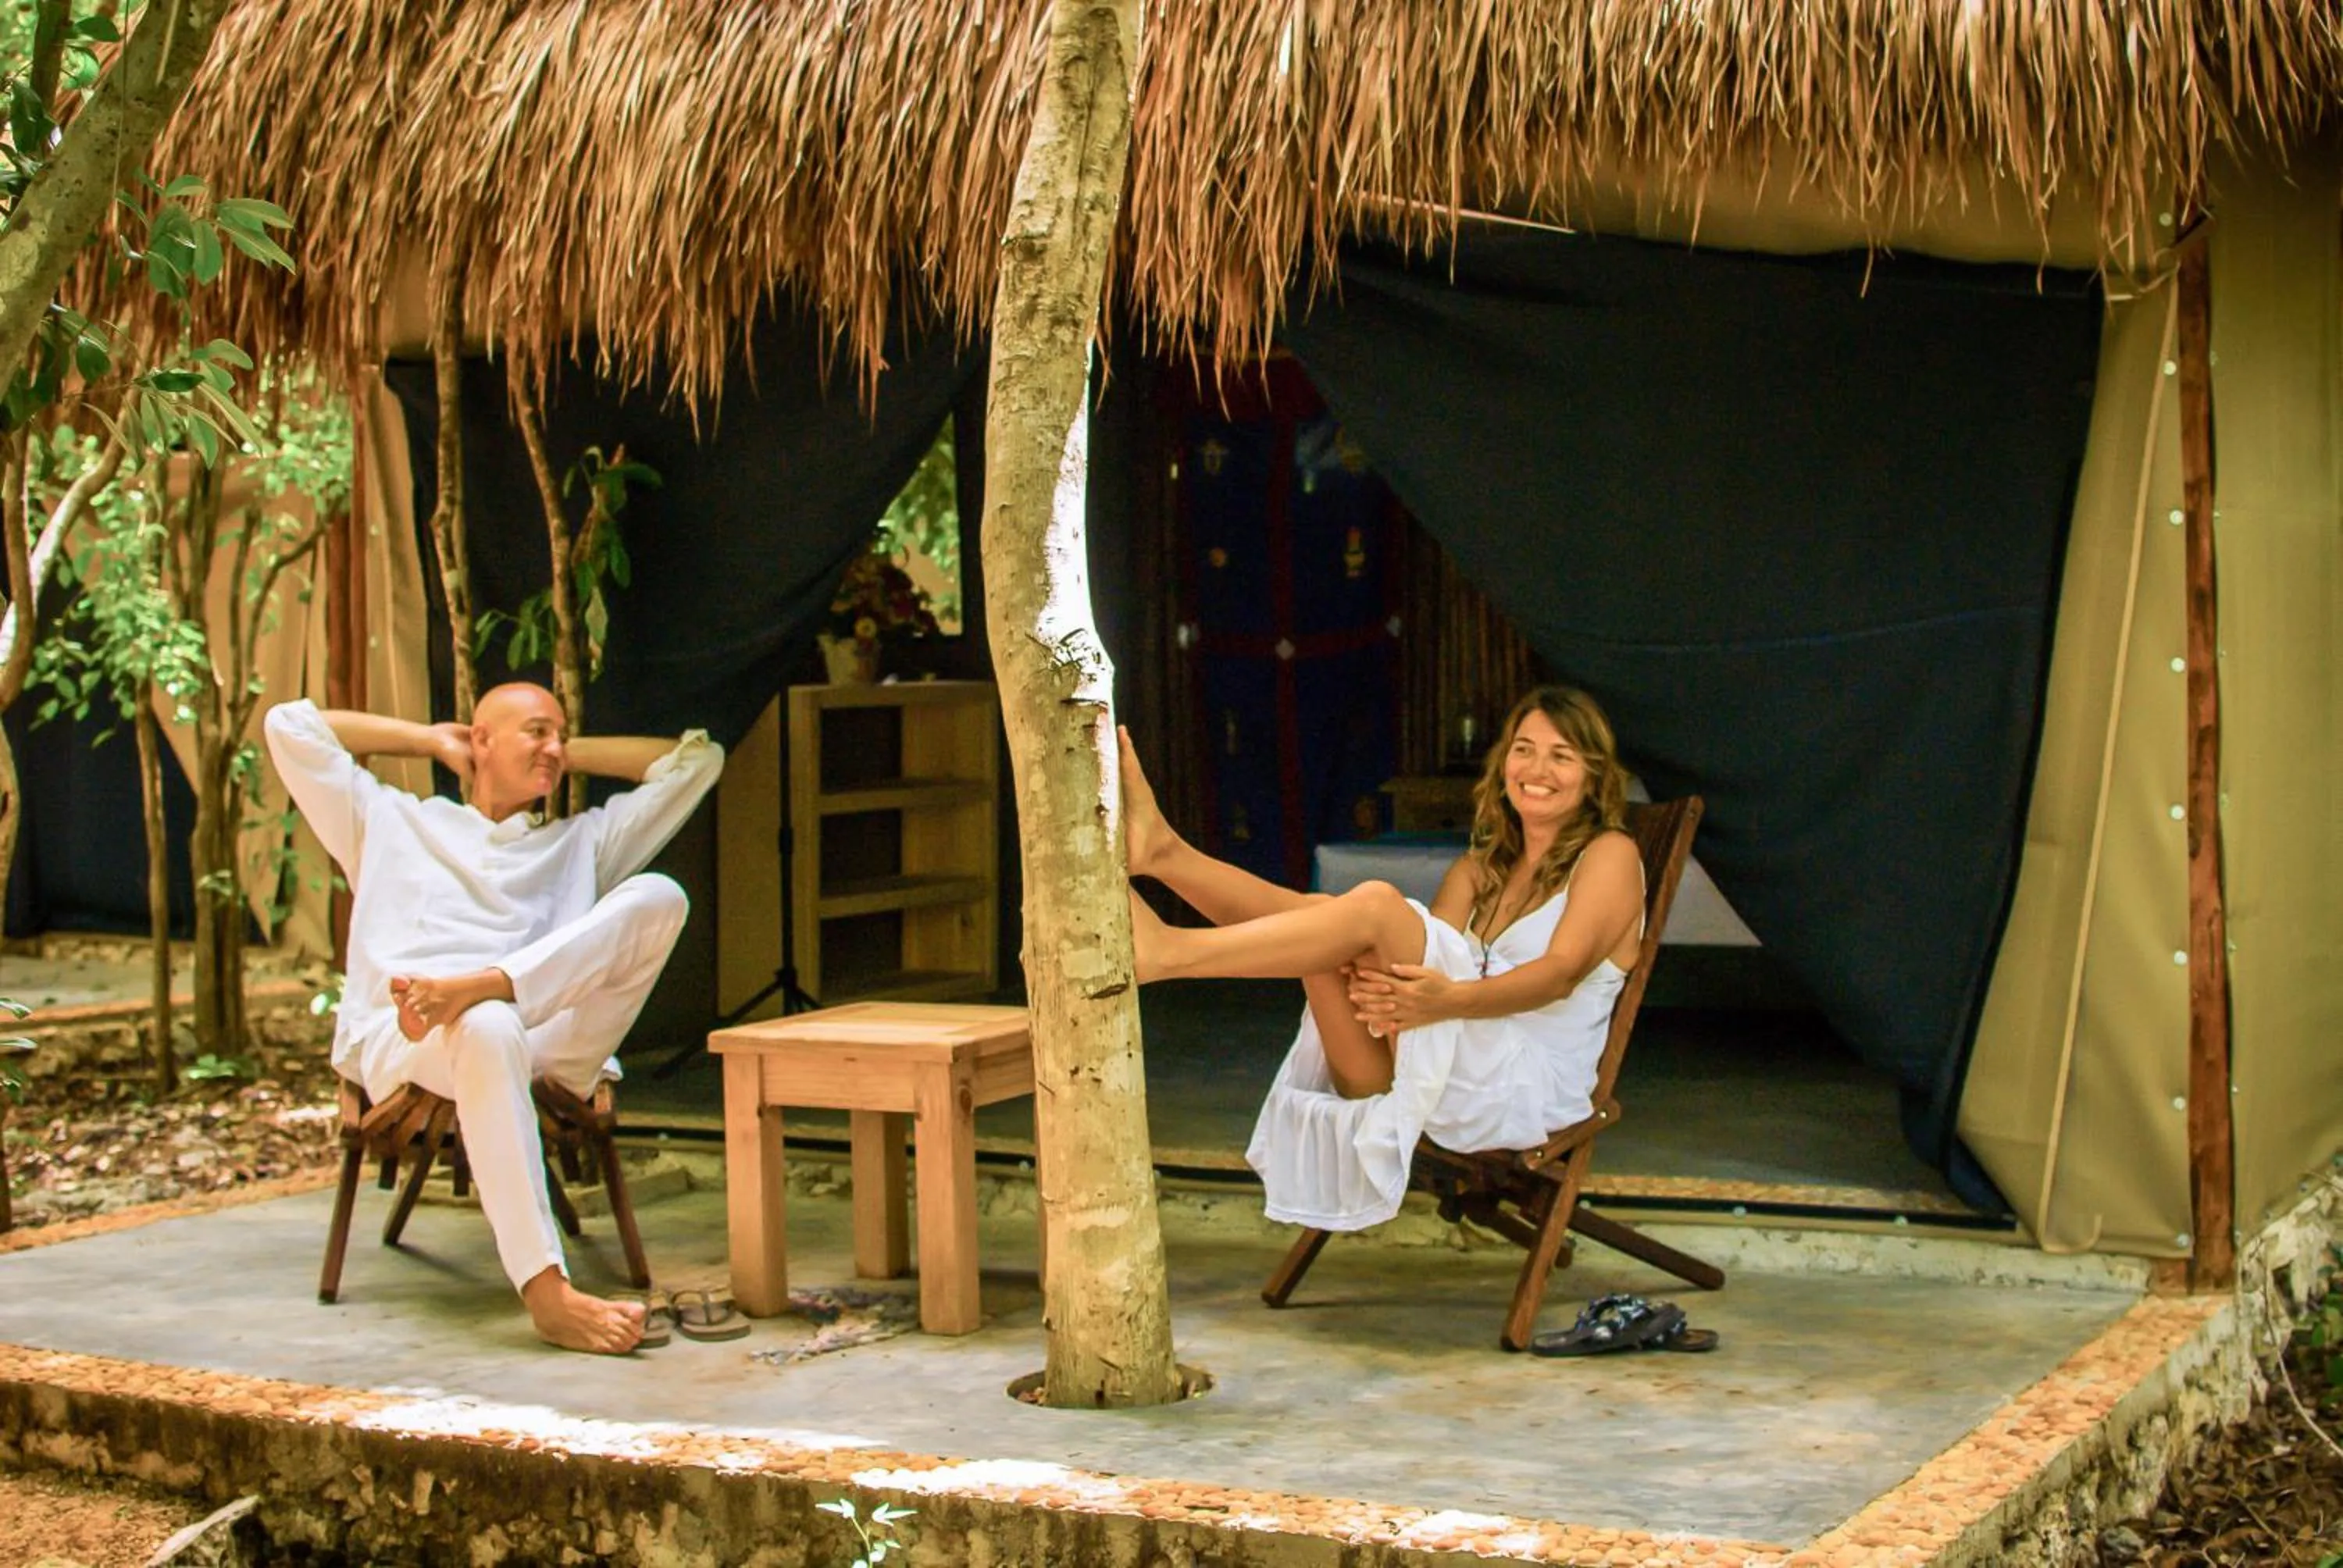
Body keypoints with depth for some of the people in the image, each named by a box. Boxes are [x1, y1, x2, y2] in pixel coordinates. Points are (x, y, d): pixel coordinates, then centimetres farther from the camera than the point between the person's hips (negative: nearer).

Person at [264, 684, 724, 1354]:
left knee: (657, 897, -21)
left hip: (551, 1035, 2)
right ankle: (546, 1292, -54)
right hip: (401, 1041, -2)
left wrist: (570, 755, 35)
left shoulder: (582, 843, 36)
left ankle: (470, 988, -42)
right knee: (489, 1030, -43)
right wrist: (431, 739, 33)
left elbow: (697, 760, 35)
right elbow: (289, 725, 27)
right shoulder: (391, 822, 32)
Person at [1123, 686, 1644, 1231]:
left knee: (1376, 905, -25)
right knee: (1322, 915, -15)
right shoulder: (1479, 869, 26)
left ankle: (1164, 954, -36)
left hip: (1523, 1088, -6)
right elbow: (1426, 958, 7)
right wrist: (1376, 985, -19)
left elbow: (1562, 972, -10)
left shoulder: (1608, 855, 7)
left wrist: (1452, 999, -30)